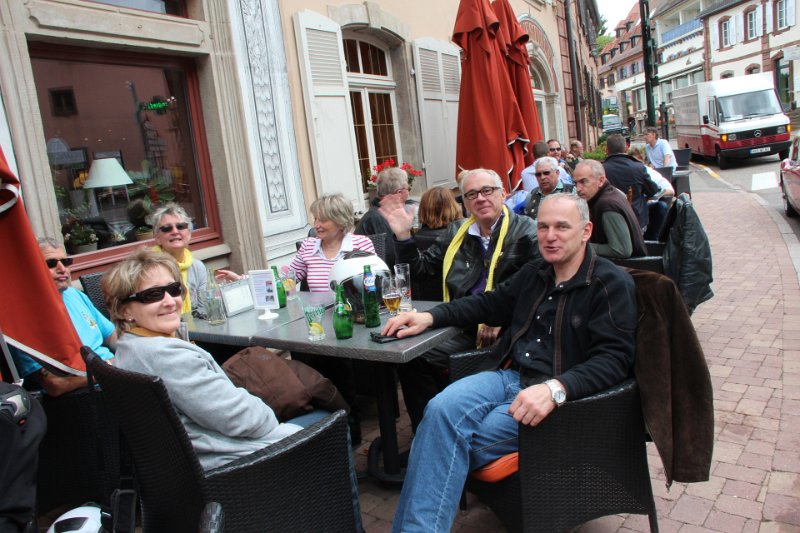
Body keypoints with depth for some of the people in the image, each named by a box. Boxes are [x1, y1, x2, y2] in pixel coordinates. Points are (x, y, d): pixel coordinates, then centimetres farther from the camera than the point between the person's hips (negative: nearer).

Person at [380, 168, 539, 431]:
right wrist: (403, 236, 11)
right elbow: (423, 270, 25)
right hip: (462, 329, 5)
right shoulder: (456, 233, 18)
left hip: (507, 332, -5)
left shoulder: (526, 232, 0)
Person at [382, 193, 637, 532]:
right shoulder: (533, 275, 17)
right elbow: (488, 304, 27)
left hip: (561, 397, -6)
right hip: (508, 376, 6)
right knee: (442, 409, -25)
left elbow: (613, 358, -15)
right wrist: (430, 317, 13)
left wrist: (555, 389, -32)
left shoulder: (613, 284, -4)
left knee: (451, 437, -26)